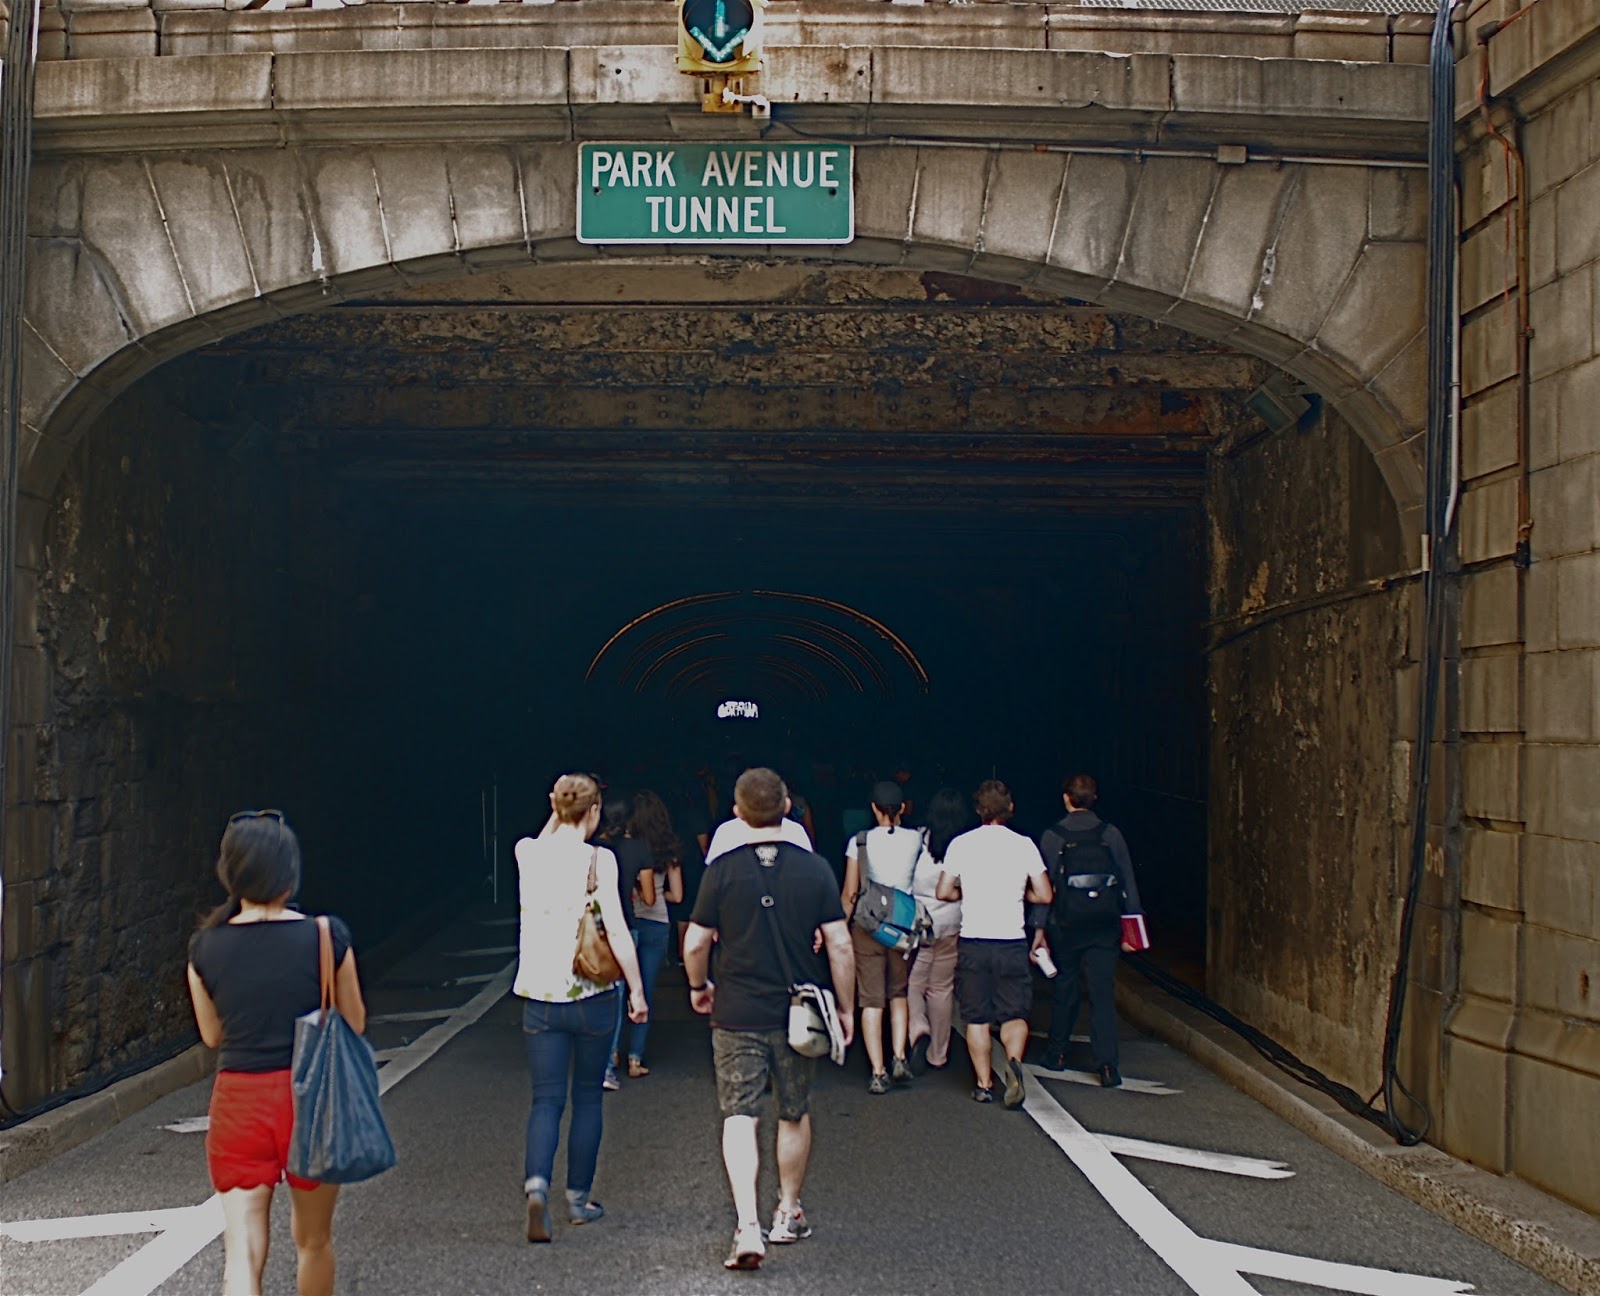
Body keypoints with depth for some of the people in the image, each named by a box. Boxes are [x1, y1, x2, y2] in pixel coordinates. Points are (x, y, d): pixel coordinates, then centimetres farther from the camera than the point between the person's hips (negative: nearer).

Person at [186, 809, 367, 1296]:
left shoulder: (206, 948, -5)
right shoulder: (328, 937, -10)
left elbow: (212, 1035, 8)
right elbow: (353, 1023, 1)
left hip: (238, 1101, 0)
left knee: (242, 1251, 0)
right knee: (313, 1241, 20)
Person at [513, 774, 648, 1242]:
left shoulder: (528, 853, 0)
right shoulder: (598, 860, -11)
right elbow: (617, 931, -14)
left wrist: (558, 814, 19)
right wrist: (637, 990, -7)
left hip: (541, 997, 3)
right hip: (592, 996, -2)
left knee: (546, 1099, 5)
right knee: (587, 1098, 13)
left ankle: (536, 1185, -18)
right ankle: (578, 1198, 20)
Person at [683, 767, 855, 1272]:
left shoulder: (723, 870, -7)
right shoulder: (815, 869, -4)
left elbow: (696, 944, -4)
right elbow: (839, 944, -5)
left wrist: (698, 987, 15)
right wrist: (846, 1008, 6)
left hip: (737, 1015, -2)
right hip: (799, 1015, 2)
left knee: (739, 1118, -1)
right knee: (795, 1115, 18)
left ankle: (748, 1226, -16)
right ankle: (789, 1214, 33)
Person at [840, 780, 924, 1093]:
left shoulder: (860, 841, -4)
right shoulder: (916, 839, -1)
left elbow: (849, 893, -1)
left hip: (868, 924, -1)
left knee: (871, 1000, 3)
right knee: (899, 992, 20)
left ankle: (878, 1073, -1)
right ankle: (900, 1058, 5)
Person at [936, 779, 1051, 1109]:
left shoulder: (961, 844, -1)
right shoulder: (1024, 845, -1)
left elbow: (943, 892, 0)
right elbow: (1044, 895, -2)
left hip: (972, 942, 0)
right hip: (1011, 942, 0)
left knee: (977, 1018, 10)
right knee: (1014, 1014, 6)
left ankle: (984, 1084, 11)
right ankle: (1014, 1061, -21)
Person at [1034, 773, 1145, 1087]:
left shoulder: (1052, 837, -5)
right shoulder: (1111, 834, 0)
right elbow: (1128, 882, 4)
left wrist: (1040, 928, 0)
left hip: (1065, 927, 0)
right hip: (1104, 927, 0)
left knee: (1064, 990, 16)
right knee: (1103, 992, -1)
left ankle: (1057, 1053, 29)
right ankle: (1107, 1064, -10)